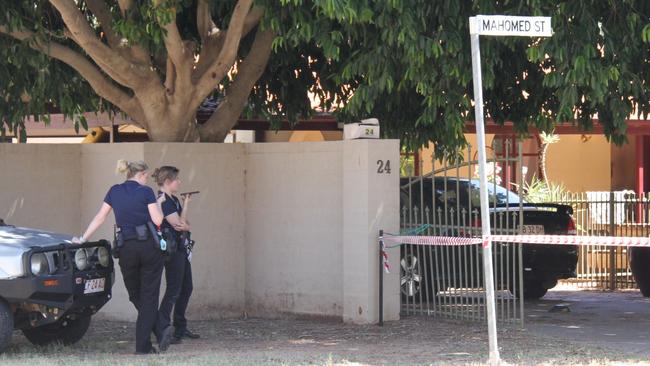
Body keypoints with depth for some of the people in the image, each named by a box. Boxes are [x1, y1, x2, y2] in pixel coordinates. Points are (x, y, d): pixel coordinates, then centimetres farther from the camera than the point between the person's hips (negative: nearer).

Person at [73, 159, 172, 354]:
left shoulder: (114, 192, 7)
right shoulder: (145, 192, -4)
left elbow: (100, 217, 8)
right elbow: (158, 220, -7)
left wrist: (83, 238, 13)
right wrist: (159, 203, 10)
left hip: (126, 248, 3)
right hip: (149, 245, -3)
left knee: (136, 296, 15)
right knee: (149, 295, 3)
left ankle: (160, 331, 1)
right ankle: (143, 345, -4)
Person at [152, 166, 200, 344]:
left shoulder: (174, 200, 15)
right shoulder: (163, 201, -15)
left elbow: (184, 225, 16)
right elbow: (179, 224, -17)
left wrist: (184, 225, -3)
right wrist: (185, 205, -4)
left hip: (182, 248, 10)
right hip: (171, 248, -10)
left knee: (186, 288, 14)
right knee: (173, 289, -11)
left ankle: (180, 327, 23)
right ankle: (162, 330, -12)